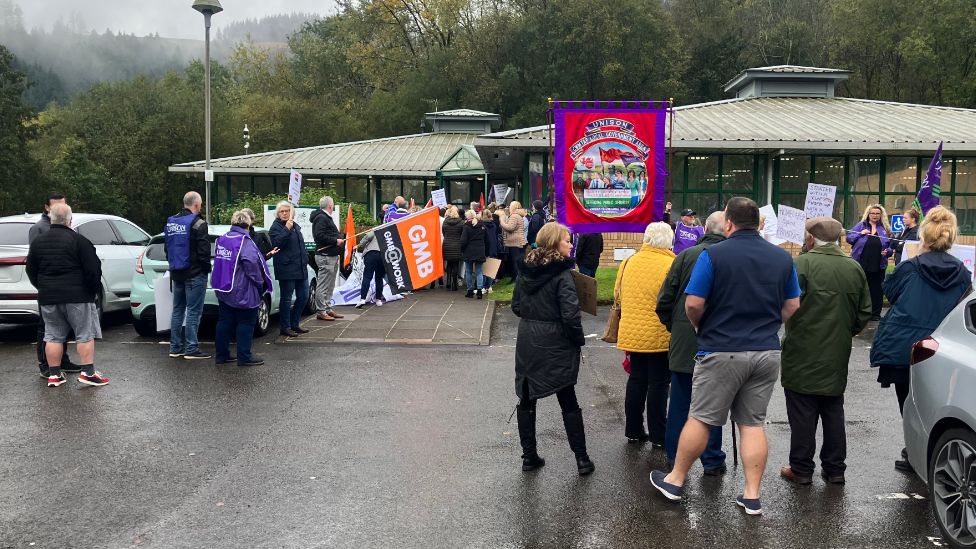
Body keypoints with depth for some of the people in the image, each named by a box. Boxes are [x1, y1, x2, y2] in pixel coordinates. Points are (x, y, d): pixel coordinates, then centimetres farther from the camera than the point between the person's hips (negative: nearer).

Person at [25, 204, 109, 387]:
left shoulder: (38, 241, 8)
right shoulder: (78, 241, -10)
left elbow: (30, 270, 15)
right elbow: (93, 269, -12)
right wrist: (94, 290, 2)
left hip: (48, 297, 5)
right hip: (77, 296, -5)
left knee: (53, 336, 11)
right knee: (85, 334, 1)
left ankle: (54, 374, 12)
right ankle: (88, 372, -3)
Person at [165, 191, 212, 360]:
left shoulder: (171, 222, 12)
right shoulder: (198, 223, -14)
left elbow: (167, 248, 19)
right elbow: (204, 251, -17)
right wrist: (207, 267, -3)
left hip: (176, 273, 8)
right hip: (195, 273, -8)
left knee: (177, 310, 13)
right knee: (193, 312, -4)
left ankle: (175, 348, 16)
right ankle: (191, 349, -4)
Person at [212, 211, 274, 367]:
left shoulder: (222, 240, 10)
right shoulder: (244, 241, -16)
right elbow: (251, 261, -28)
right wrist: (259, 282, -18)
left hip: (223, 289, 8)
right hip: (242, 291, -8)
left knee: (224, 322, 13)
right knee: (246, 323, 1)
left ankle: (221, 354, 19)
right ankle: (244, 357, 3)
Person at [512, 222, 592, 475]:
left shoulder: (525, 269, 3)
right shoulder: (561, 273, -16)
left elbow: (516, 306, 8)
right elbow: (570, 314, -20)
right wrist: (579, 340, -6)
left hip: (527, 341, 5)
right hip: (555, 344, -5)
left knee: (526, 399, 12)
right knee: (568, 402, 6)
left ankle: (529, 456, 17)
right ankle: (582, 459, 12)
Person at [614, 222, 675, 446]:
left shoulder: (629, 263, 3)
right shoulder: (671, 265, -14)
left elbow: (618, 294, 13)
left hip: (632, 333, 5)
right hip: (660, 336, -5)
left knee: (636, 380, 15)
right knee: (658, 384, 4)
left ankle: (633, 430, 23)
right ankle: (658, 435, 11)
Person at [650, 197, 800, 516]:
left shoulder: (713, 255, -11)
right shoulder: (783, 258, 5)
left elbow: (693, 304, -13)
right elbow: (792, 307, 10)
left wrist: (701, 328, 7)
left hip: (722, 351, -4)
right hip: (766, 352, 4)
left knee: (700, 419, 7)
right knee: (753, 423, 10)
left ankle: (675, 481, 20)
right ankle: (752, 496, 13)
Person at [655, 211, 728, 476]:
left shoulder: (686, 256, -4)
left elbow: (664, 301, -3)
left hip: (683, 341, 1)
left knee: (679, 400, 13)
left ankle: (674, 454, 24)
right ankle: (712, 460, 18)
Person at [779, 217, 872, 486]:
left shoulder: (802, 264, -15)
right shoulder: (855, 269, 4)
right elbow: (865, 313, 8)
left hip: (803, 355, -5)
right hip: (837, 357, 5)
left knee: (802, 415, 4)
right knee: (833, 413, 16)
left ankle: (801, 469, 12)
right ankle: (835, 469, 23)